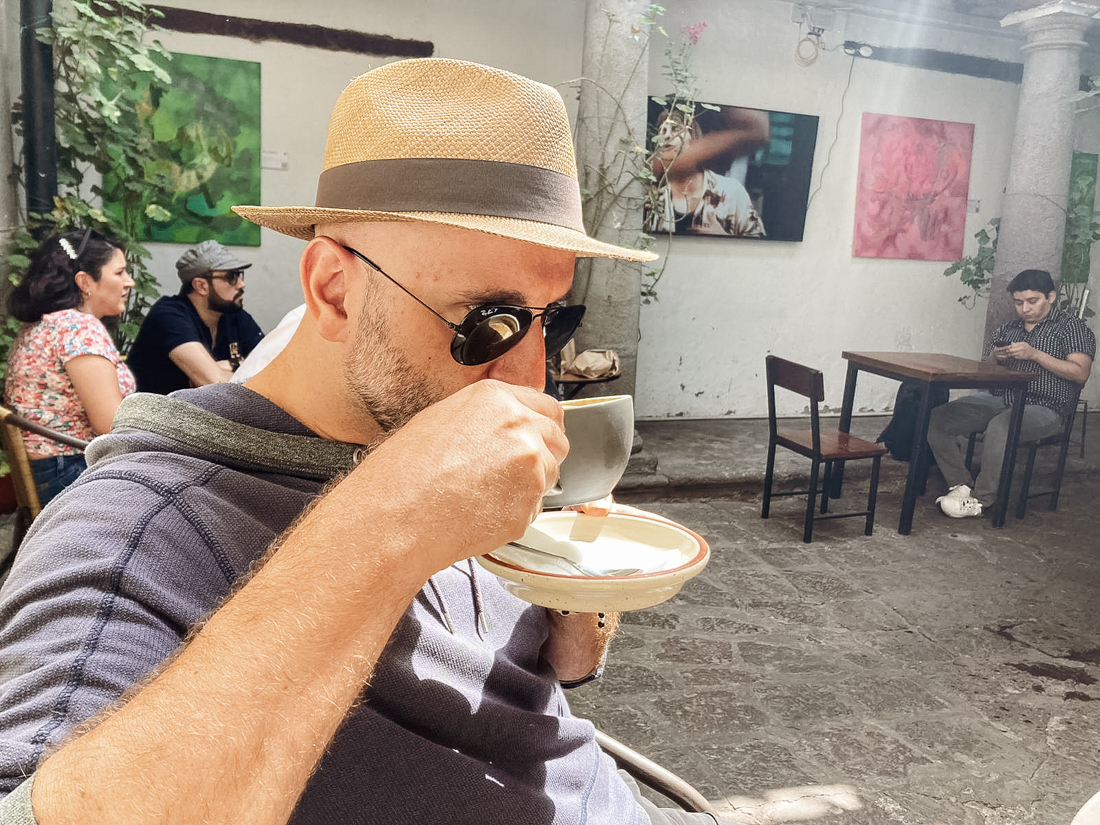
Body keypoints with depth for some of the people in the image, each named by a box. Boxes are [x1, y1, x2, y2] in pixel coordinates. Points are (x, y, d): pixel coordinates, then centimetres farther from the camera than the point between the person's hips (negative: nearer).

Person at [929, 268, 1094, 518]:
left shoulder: (1071, 326, 5)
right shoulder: (1008, 328, 22)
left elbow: (1080, 373, -8)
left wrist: (1035, 354, -16)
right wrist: (994, 358, 1)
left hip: (1043, 408, -6)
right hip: (998, 399, 6)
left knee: (1000, 427, -39)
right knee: (936, 419, -18)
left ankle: (981, 500, -23)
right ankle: (961, 485, -11)